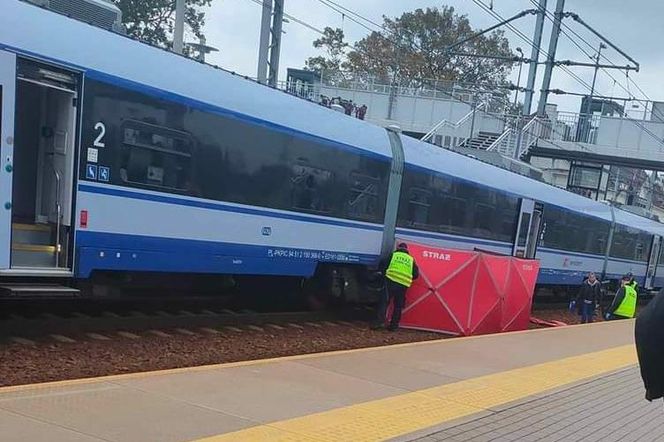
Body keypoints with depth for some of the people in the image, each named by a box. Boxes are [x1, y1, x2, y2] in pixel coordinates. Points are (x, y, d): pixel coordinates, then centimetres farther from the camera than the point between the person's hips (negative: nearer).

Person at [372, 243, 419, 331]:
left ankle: (380, 321, -13)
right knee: (398, 306, 11)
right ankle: (393, 326, 10)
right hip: (403, 285, 2)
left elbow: (384, 267, 12)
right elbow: (416, 274, 17)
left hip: (391, 281, -2)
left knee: (384, 301, -1)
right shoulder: (411, 259, 19)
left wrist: (385, 274, 30)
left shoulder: (393, 255, 14)